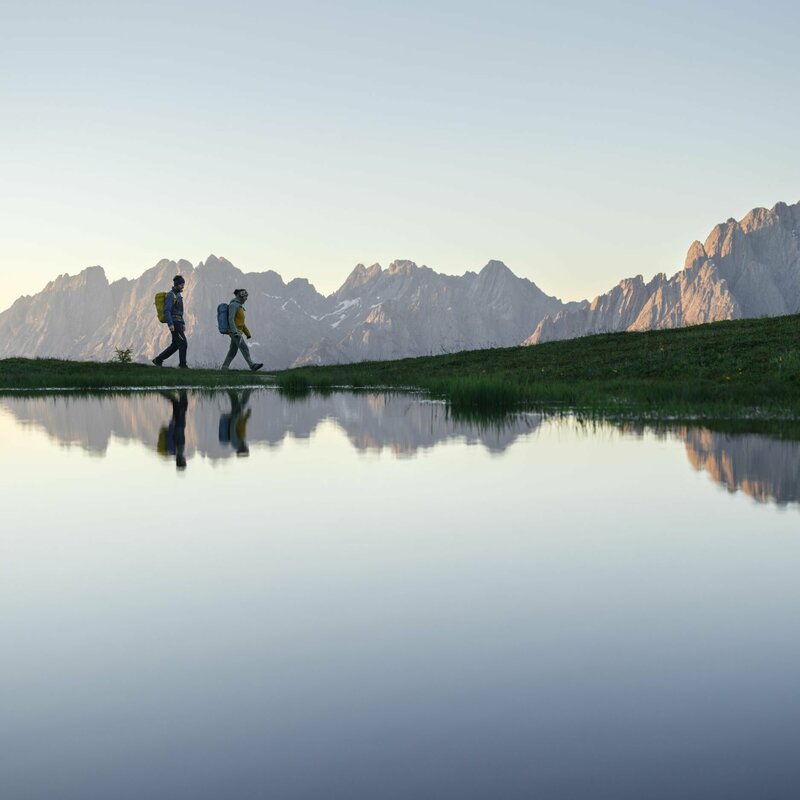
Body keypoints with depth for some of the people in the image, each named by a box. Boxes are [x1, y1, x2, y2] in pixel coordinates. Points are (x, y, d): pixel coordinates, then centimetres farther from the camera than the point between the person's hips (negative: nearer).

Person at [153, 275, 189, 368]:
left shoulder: (178, 295, 19)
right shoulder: (170, 295, -12)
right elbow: (167, 311, -20)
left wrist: (183, 324, 22)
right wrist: (170, 324, -26)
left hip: (178, 323, 10)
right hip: (174, 323, -10)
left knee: (175, 345, 10)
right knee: (183, 343, -10)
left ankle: (158, 360, 16)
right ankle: (183, 364, -3)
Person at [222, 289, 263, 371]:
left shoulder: (239, 306, 18)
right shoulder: (233, 305, -13)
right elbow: (231, 319, -21)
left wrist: (247, 333, 18)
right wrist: (235, 332, -29)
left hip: (237, 332, 10)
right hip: (234, 331, -10)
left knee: (232, 352, 8)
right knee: (245, 348, -15)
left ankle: (224, 369, 11)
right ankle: (253, 366, -21)